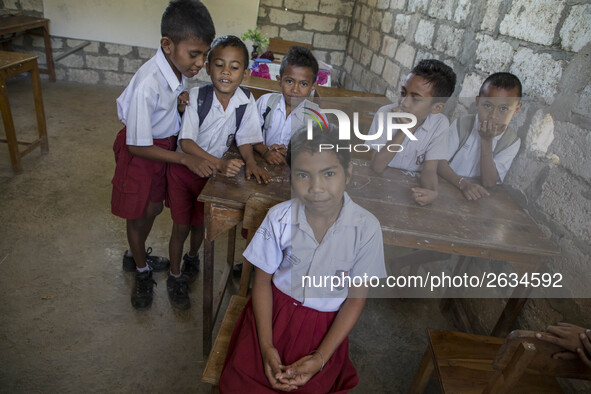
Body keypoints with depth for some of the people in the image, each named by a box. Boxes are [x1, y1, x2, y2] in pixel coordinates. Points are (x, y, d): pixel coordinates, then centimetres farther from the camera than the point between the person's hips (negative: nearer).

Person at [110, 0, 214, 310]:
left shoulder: (180, 67, -15)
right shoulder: (148, 84, -35)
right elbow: (138, 146, -26)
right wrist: (185, 159, -24)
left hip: (166, 143, 7)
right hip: (140, 150, -6)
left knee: (154, 207, 22)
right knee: (138, 215, 13)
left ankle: (135, 255, 50)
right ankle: (142, 273, 38)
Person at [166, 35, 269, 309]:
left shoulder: (246, 102, -16)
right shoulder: (196, 96, -23)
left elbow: (244, 139, -7)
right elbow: (187, 142, -27)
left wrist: (250, 162, -26)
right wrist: (221, 163, -39)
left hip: (214, 171, 2)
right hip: (184, 167, -2)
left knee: (200, 223, 19)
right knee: (181, 226, 7)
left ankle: (192, 258, 52)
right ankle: (175, 277, 31)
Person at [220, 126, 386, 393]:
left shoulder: (366, 227, -17)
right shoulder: (279, 218, -14)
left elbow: (355, 300, -8)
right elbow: (262, 282, -3)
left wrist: (320, 358, -13)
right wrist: (266, 346, -11)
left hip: (325, 325, 0)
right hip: (274, 312, 1)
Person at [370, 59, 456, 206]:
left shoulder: (440, 124, -10)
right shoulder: (385, 113, -15)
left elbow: (429, 168, -10)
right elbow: (377, 167, -19)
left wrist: (431, 191, -32)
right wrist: (405, 131, -26)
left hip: (412, 187, 0)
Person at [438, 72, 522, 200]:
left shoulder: (511, 142, -3)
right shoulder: (462, 125, -4)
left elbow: (488, 183, -12)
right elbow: (439, 160, -12)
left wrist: (486, 141, -17)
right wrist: (463, 183, -27)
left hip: (476, 198, 1)